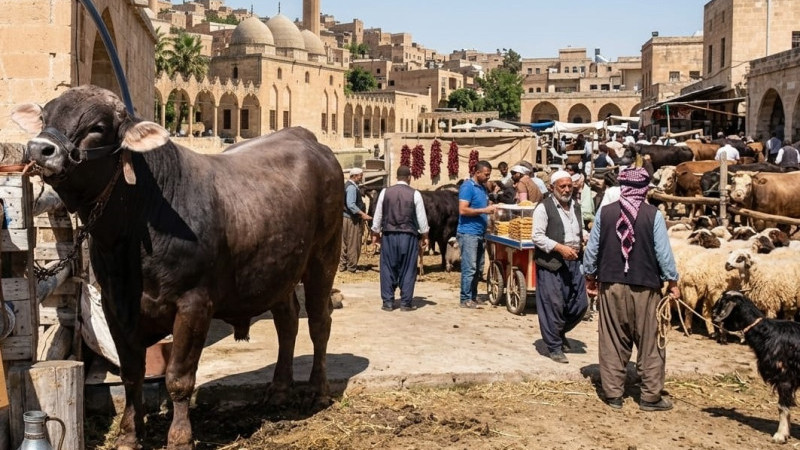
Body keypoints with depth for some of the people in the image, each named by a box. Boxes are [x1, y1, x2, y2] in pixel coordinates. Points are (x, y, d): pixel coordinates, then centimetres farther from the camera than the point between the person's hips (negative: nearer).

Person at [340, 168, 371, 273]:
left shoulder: (346, 185, 14)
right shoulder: (352, 187, -16)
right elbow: (351, 204, -26)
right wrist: (362, 214, -31)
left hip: (345, 218, 10)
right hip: (351, 219, -10)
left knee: (344, 243, 13)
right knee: (353, 244, -2)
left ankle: (342, 265, 18)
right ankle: (352, 267, 3)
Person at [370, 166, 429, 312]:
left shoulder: (385, 192, 1)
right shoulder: (415, 194, -3)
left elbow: (378, 215, 6)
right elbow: (421, 217, 0)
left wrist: (375, 233, 17)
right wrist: (424, 236, 10)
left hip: (389, 235, 1)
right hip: (409, 236, -1)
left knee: (388, 269, 7)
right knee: (408, 270, 5)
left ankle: (388, 302, 8)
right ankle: (405, 303, 6)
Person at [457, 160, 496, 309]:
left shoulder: (482, 188, 16)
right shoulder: (467, 187, -10)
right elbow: (463, 210, -19)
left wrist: (491, 209, 7)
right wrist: (484, 210, -18)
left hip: (479, 234, 9)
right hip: (468, 233, -9)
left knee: (478, 269, 11)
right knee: (469, 268, -8)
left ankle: (473, 297, 19)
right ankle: (465, 299, -3)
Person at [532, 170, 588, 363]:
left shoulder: (576, 207, 15)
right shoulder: (544, 208, -7)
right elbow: (537, 236, -12)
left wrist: (585, 238, 6)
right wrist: (560, 248, -20)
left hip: (573, 261, 7)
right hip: (551, 263, -7)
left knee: (580, 304, 8)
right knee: (553, 305, -4)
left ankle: (560, 332, 33)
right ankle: (554, 348, 8)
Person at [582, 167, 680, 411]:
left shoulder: (604, 213, 0)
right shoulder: (653, 215, -8)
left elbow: (592, 248, 5)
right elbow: (663, 251, -5)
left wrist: (590, 276, 18)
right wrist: (672, 282, 6)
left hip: (611, 284, 3)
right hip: (644, 287, -2)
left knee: (612, 342, 10)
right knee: (649, 343, 7)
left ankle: (613, 393, 14)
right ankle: (651, 396, 11)